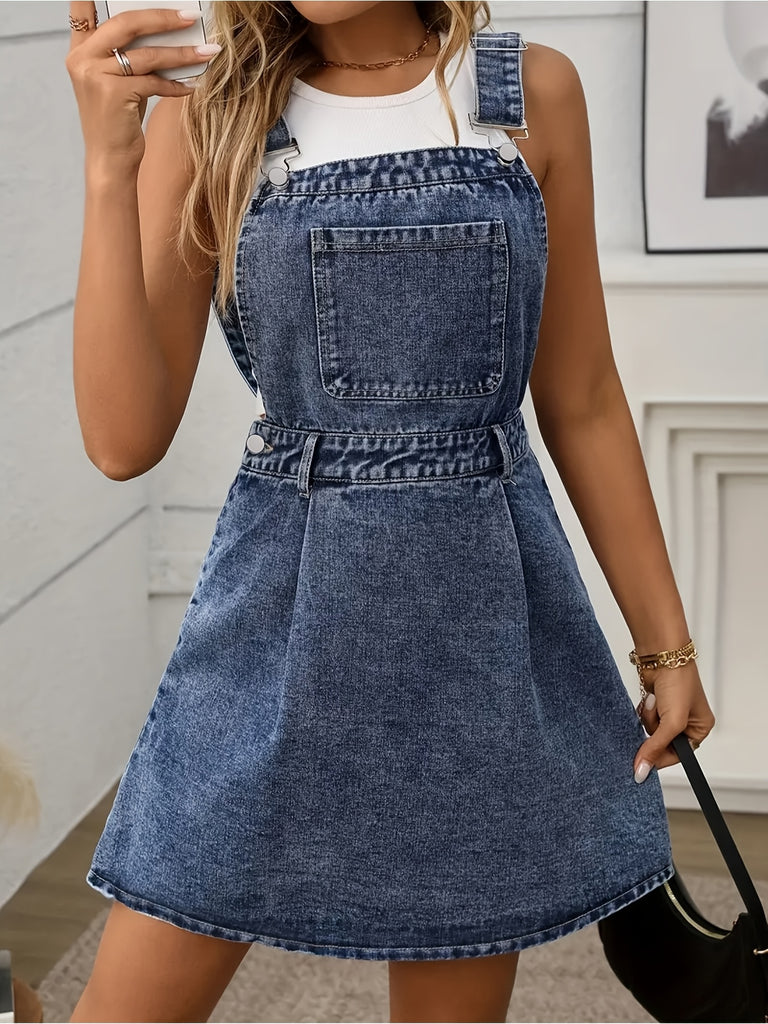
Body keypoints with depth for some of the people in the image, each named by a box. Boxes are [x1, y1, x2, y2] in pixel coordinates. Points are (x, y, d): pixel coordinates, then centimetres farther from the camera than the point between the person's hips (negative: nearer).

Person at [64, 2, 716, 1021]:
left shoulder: (533, 93, 2)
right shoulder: (207, 112, -2)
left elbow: (581, 404, 7)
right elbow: (125, 439, -10)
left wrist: (667, 641, 8)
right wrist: (109, 165, -19)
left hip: (486, 608, 1)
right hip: (279, 606, -1)